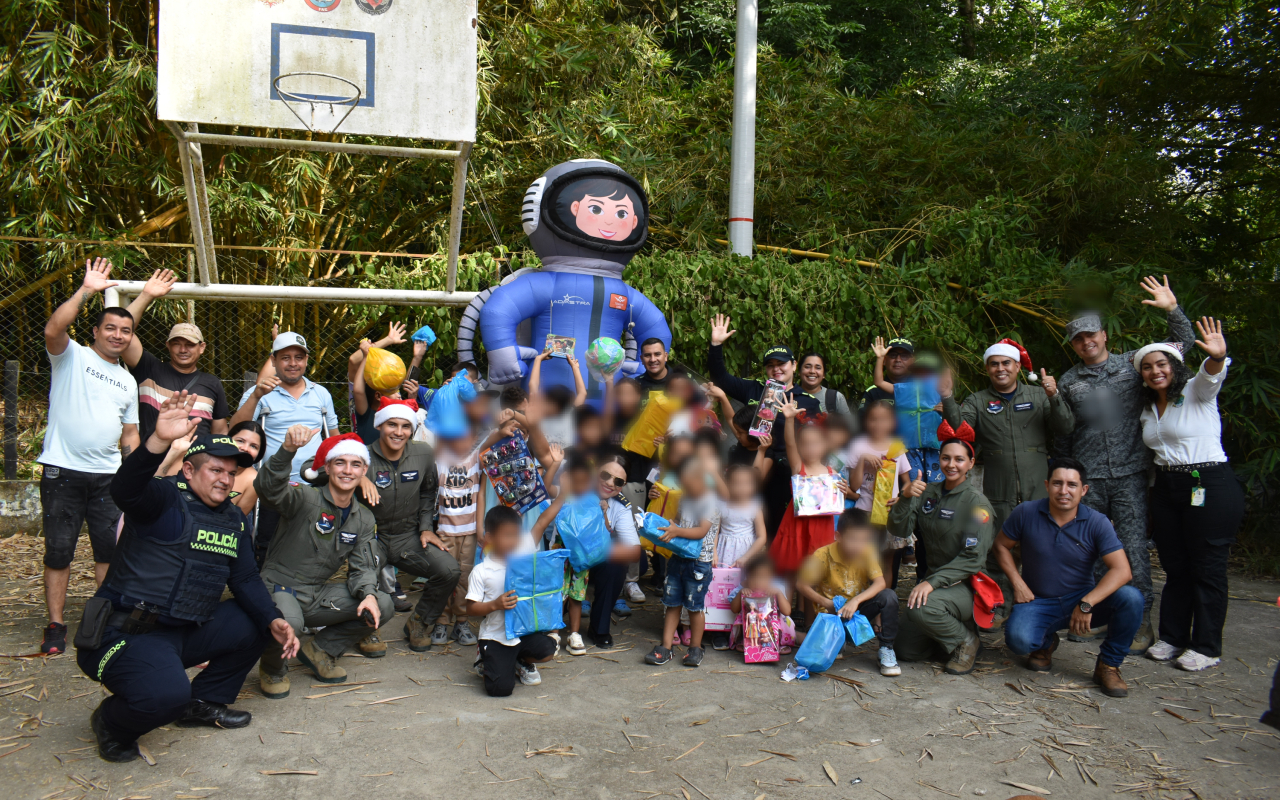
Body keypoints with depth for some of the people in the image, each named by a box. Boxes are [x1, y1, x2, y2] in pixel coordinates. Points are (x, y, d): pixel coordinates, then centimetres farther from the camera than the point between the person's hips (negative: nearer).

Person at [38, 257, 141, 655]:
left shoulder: (128, 380, 18)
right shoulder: (72, 356, 1)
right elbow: (53, 330, -22)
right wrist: (86, 290, -23)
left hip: (107, 476, 5)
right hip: (62, 472, -5)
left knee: (112, 550, 6)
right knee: (59, 551, 1)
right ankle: (55, 626, 11)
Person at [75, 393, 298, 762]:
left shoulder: (233, 518, 12)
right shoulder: (166, 498, -11)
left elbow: (246, 579, 11)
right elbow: (125, 490, -34)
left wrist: (272, 620, -6)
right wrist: (159, 441, -52)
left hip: (184, 633, 8)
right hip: (125, 634, -8)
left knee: (255, 625, 6)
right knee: (168, 694, -32)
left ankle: (204, 703, 20)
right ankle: (112, 722, 2)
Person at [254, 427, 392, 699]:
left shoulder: (364, 519, 7)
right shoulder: (306, 499, -14)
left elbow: (362, 567, 5)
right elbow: (268, 488, -35)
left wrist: (369, 594, -18)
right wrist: (288, 449, -53)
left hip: (317, 596, 6)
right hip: (279, 587, -6)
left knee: (383, 606, -12)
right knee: (289, 622, -39)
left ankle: (321, 651, 10)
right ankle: (273, 668, -1)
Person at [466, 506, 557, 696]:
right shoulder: (481, 571, -8)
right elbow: (470, 609, -8)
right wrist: (495, 605, -23)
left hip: (523, 631, 4)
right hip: (495, 636, -4)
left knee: (548, 650, -24)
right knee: (500, 689, -17)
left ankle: (522, 663, 12)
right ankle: (485, 660, 18)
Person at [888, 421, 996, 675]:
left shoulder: (976, 502, -13)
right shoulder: (928, 493, 4)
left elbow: (973, 558, -19)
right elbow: (899, 531, -5)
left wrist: (932, 582, -26)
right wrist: (906, 499, -22)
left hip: (970, 586, -6)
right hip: (937, 580, 6)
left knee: (921, 607, -34)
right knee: (907, 650, 3)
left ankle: (967, 640, -6)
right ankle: (953, 626, 26)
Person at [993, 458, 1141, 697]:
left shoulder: (1097, 523, -11)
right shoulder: (1026, 513, -8)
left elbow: (1121, 571, -19)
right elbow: (1001, 545, 6)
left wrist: (1086, 604, -30)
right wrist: (1017, 583, -7)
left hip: (1081, 599, 1)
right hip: (1038, 602, 0)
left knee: (1131, 598, -27)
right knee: (1018, 640, -31)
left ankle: (1108, 666, -3)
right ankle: (1044, 643, 11)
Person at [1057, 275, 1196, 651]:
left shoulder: (1132, 364, 7)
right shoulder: (1067, 382, 11)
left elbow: (1182, 345, 10)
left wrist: (1172, 309, -4)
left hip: (1129, 475, -2)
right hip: (1087, 478, 2)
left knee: (1133, 545, -3)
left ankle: (1140, 619, 7)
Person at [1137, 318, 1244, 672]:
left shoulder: (1197, 391, -6)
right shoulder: (1148, 408, 14)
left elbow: (1211, 376, -29)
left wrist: (1217, 358, -50)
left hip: (1210, 486, -6)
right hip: (1166, 487, 6)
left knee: (1207, 569, 0)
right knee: (1174, 567, 11)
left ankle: (1206, 647, 10)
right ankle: (1172, 638, 21)